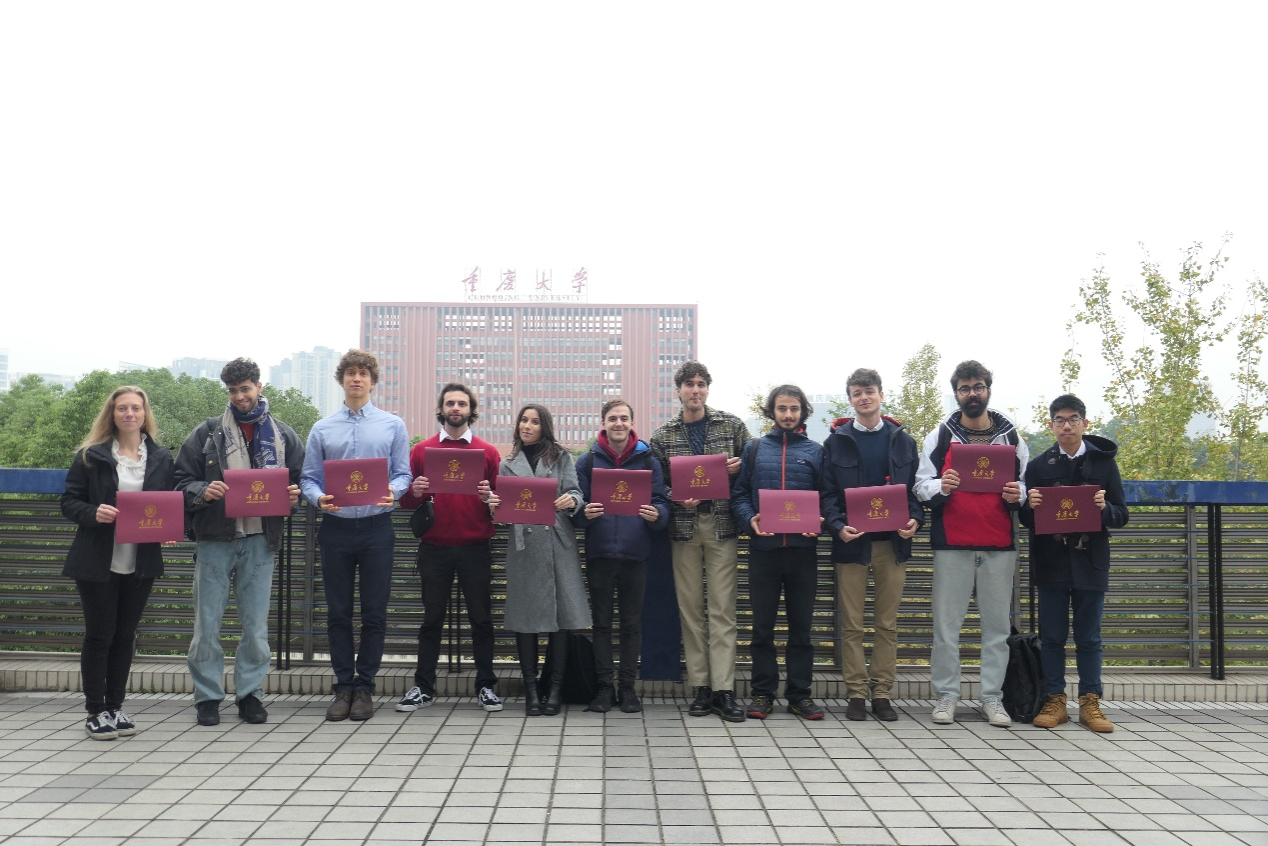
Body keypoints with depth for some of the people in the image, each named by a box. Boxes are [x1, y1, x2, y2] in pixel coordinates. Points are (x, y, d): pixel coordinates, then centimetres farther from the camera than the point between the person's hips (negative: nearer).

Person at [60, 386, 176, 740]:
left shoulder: (162, 459, 8)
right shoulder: (91, 456, 0)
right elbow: (69, 502, -1)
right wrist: (93, 514, -20)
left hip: (141, 562, 3)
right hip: (98, 561, -3)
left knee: (125, 635, 10)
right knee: (100, 634, 2)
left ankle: (115, 707, 20)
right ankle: (95, 711, 12)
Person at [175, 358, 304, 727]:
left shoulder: (283, 436, 10)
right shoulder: (207, 433, 5)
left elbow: (299, 480, 15)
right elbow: (181, 481, 4)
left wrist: (293, 493, -7)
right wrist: (202, 491, -16)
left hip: (260, 541, 1)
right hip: (214, 540, -1)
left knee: (256, 624, 7)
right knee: (207, 624, 3)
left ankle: (250, 693, 19)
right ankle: (207, 696, 15)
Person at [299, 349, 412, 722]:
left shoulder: (393, 425, 7)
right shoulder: (322, 429, 9)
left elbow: (403, 473, 4)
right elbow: (308, 478, 8)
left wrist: (393, 491, -18)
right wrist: (319, 497, -14)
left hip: (376, 527, -1)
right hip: (336, 527, 1)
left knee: (374, 613, 1)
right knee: (338, 613, 6)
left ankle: (364, 687, 12)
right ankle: (343, 687, 15)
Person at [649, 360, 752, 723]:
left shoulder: (731, 425, 6)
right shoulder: (662, 436, 8)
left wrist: (739, 466, -9)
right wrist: (678, 499, -10)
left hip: (722, 525, -1)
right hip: (683, 527, 1)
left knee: (722, 609, -3)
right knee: (690, 608, 4)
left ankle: (724, 689, -2)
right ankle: (700, 687, 10)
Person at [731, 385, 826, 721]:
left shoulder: (815, 451, 9)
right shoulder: (754, 449, 9)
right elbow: (739, 494, 6)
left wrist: (819, 522, -13)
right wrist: (750, 520, -13)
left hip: (803, 547, 0)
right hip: (764, 546, 0)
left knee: (801, 624, 7)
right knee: (762, 625, 5)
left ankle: (799, 693, 15)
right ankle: (763, 692, 14)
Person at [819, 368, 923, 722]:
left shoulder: (903, 440, 11)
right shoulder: (836, 441, 6)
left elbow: (914, 487, 10)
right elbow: (828, 492, 1)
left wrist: (914, 519, -9)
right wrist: (837, 525, -16)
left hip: (892, 542, 1)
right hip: (851, 542, -1)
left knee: (887, 623, 5)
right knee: (852, 624, 1)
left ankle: (882, 692, 13)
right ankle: (856, 693, 9)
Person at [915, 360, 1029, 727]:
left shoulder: (1011, 436, 12)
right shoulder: (940, 435, 8)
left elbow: (1027, 487, 16)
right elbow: (921, 485, 5)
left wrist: (1017, 496, -6)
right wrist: (941, 487, -16)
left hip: (999, 545, 1)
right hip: (951, 544, -1)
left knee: (997, 624, 5)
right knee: (946, 624, 1)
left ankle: (992, 697, 14)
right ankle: (946, 695, 10)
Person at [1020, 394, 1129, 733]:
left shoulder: (1104, 462, 5)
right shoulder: (1038, 465, 6)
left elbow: (1121, 515, 4)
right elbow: (1025, 518, 6)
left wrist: (1104, 508, -17)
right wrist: (1031, 506, -17)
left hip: (1090, 562, 0)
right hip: (1050, 562, 0)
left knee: (1089, 637, 5)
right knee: (1052, 636, 5)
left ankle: (1090, 702, 13)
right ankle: (1054, 701, 13)